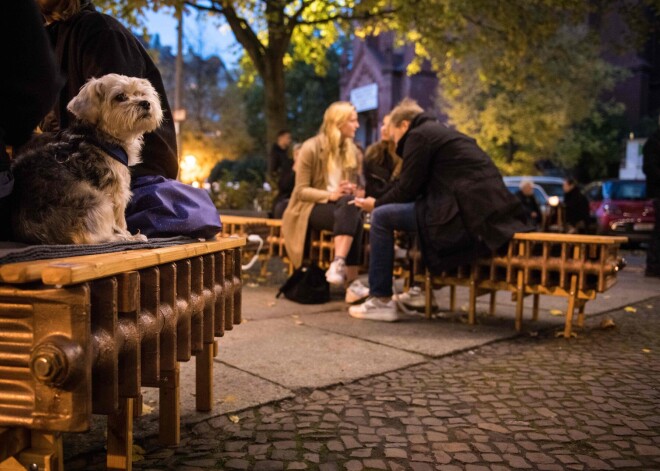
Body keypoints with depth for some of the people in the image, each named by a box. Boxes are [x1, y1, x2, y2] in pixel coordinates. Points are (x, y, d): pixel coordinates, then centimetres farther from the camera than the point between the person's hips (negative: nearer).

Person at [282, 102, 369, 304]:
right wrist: (330, 195, -25)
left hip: (343, 207, 5)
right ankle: (351, 282, -44)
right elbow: (301, 191, -9)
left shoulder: (351, 150, 13)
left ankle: (339, 264, -46)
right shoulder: (311, 148, -6)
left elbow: (353, 185, 18)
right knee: (351, 216, -37)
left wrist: (352, 190, -8)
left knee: (354, 210, -34)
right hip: (312, 207, -5)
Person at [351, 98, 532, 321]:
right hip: (488, 211, 10)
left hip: (467, 215, -10)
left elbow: (407, 189, -3)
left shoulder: (418, 135, 0)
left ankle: (381, 301, -1)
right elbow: (419, 187, 28)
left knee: (381, 216, -4)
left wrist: (376, 204, 14)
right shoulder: (442, 132, 27)